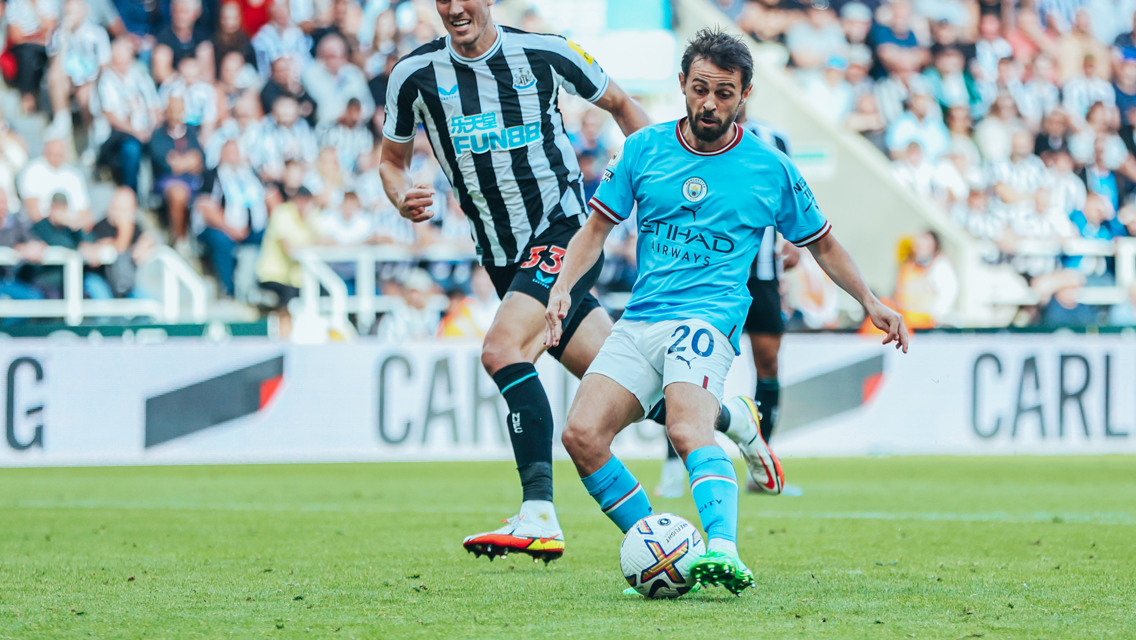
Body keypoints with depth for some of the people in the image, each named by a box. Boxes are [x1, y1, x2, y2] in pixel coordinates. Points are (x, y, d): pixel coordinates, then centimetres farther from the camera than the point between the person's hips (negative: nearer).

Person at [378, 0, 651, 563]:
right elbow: (392, 160, 14)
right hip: (503, 256, 5)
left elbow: (620, 105, 9)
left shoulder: (544, 53, -7)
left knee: (503, 349, -27)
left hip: (563, 229, -5)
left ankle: (539, 515, -32)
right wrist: (403, 197, -9)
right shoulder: (415, 74, -1)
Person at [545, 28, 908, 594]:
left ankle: (724, 553, -52)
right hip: (639, 321, 4)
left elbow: (821, 243, 19)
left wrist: (870, 302, 10)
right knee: (581, 434, -16)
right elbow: (597, 227, 17)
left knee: (688, 430, -33)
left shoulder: (771, 170, 6)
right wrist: (563, 285, 0)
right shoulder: (643, 150, 10)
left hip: (706, 320, -4)